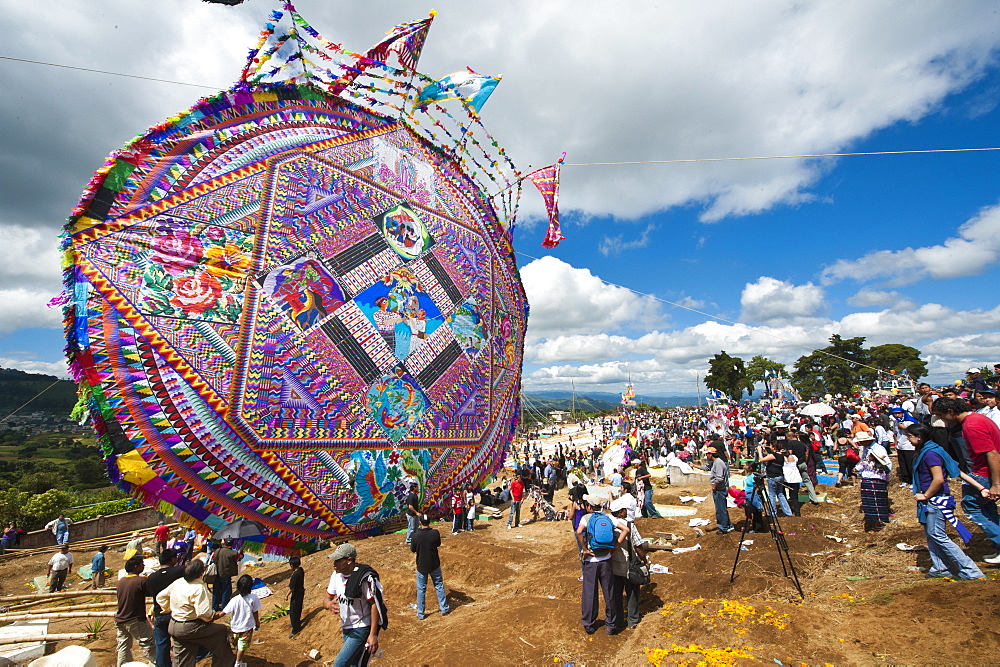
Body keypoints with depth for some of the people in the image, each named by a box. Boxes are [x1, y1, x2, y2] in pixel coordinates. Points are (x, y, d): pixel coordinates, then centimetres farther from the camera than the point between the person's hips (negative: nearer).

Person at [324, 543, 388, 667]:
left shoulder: (364, 577, -24)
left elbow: (374, 604, -21)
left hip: (361, 630, -8)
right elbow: (327, 599, 5)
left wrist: (373, 634, -22)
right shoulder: (336, 575, -1)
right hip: (346, 629, 8)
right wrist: (329, 604, -20)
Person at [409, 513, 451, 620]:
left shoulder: (416, 535, -19)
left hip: (421, 565, -1)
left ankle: (420, 613, 23)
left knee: (421, 589, 14)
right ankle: (444, 608, 27)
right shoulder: (435, 532, -16)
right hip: (434, 565, 1)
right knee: (439, 586, 17)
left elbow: (413, 549, -3)